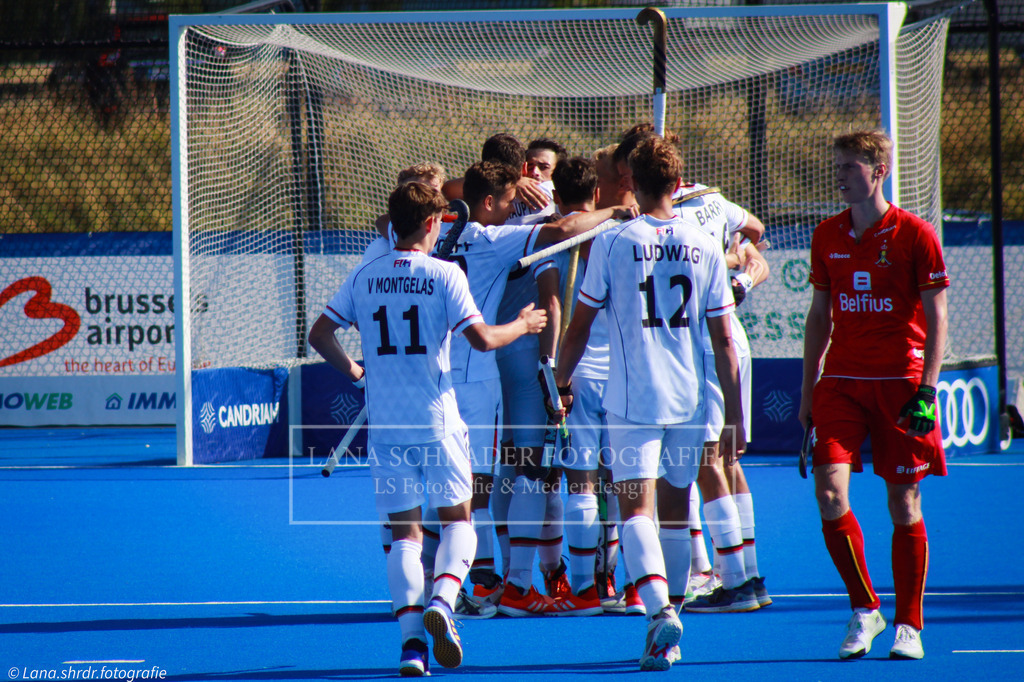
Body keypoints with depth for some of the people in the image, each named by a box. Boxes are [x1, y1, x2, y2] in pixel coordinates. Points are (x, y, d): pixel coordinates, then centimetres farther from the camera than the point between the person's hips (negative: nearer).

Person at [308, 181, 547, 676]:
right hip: (436, 420, -3)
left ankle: (411, 640, -4)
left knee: (404, 532, 7)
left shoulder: (365, 277, 4)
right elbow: (481, 338, -12)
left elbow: (319, 334, 4)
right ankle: (441, 601, -15)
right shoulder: (443, 274, -6)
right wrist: (521, 325, 6)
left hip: (384, 424, 3)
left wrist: (354, 372, 19)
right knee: (457, 519, 11)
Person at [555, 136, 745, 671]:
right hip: (690, 402, 3)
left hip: (632, 400, -3)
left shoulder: (613, 243, -4)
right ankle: (667, 621, 24)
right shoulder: (705, 248, 3)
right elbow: (722, 340, 4)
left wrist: (562, 383, 15)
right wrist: (734, 417, 8)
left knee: (637, 509, -7)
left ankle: (660, 611, -28)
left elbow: (579, 325, 1)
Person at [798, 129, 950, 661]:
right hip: (840, 381, 3)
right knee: (829, 490, -13)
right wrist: (808, 389, 12)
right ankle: (863, 609, 2)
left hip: (900, 386, -3)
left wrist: (927, 389, -13)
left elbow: (936, 317, -4)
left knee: (904, 506, 1)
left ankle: (909, 625, 13)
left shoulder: (915, 236, -4)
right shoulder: (827, 237, 8)